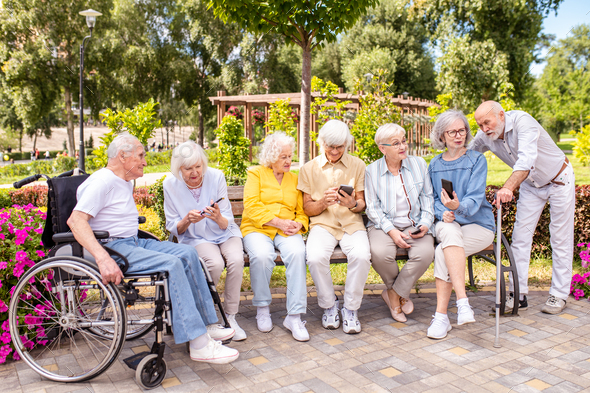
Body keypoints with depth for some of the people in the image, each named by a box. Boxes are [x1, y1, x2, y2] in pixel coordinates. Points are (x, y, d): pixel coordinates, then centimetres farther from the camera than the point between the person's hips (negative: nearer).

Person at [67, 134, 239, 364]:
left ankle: (207, 325, -6)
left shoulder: (126, 182, 20)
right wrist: (103, 259, -37)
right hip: (113, 247, -10)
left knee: (187, 253, -6)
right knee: (172, 263, -27)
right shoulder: (102, 182, -11)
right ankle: (199, 344, -28)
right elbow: (76, 220, -24)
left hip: (134, 242, 10)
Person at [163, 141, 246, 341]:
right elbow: (173, 228, -3)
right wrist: (187, 220, -25)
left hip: (225, 233, 1)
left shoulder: (216, 177, -12)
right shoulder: (171, 185, -10)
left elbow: (227, 223, -10)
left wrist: (218, 217, -34)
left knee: (236, 260, -30)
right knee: (216, 263, -32)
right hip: (195, 237, -1)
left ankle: (230, 317, -10)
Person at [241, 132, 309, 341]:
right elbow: (252, 207, -5)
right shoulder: (255, 174, 9)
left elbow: (302, 211, 16)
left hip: (287, 232, 2)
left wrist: (298, 224, -7)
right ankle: (262, 308, -11)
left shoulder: (295, 179, 20)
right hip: (257, 228, -2)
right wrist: (278, 222, -14)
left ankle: (294, 316, -25)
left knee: (298, 253, -32)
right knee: (261, 255, -35)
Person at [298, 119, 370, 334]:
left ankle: (351, 309, -7)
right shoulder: (309, 169, 8)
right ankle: (329, 305, -3)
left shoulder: (357, 165, 10)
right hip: (322, 224, 0)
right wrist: (323, 202, -15)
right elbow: (307, 209, 7)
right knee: (316, 258, -31)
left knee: (361, 256, -31)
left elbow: (362, 204, 9)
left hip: (351, 223, 1)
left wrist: (353, 204, -15)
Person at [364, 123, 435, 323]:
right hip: (384, 225, -1)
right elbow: (373, 208, -2)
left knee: (425, 253, -30)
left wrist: (425, 223, -7)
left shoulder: (419, 164, 8)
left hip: (414, 224, 2)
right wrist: (391, 231, -16)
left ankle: (395, 293, -4)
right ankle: (401, 294, 0)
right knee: (380, 253, -33)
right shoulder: (372, 171, 2)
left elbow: (427, 197, 9)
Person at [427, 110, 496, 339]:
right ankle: (463, 302, -40)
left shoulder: (477, 160, 1)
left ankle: (441, 315, -26)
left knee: (442, 252, -32)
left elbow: (475, 198, -11)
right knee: (450, 232, -37)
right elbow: (432, 199, 14)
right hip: (447, 223, 2)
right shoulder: (434, 165, 13)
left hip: (478, 225, -2)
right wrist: (443, 212, -10)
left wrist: (459, 206, -35)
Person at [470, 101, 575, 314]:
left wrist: (508, 187, -62)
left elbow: (527, 160, -47)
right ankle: (519, 294, 4)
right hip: (531, 185, 5)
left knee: (560, 239, 1)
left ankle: (559, 294, 13)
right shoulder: (485, 137, -15)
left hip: (559, 179, -5)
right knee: (520, 236, -1)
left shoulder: (522, 121, -33)